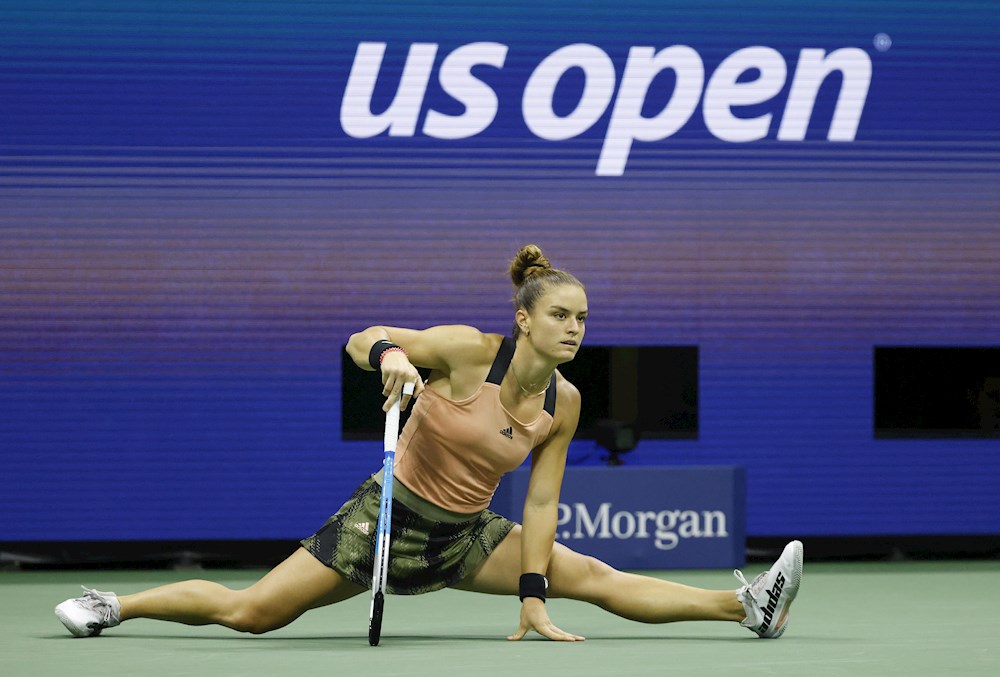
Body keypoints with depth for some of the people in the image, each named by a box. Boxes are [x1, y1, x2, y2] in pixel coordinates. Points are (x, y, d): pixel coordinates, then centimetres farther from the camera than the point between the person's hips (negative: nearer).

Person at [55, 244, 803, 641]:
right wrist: (391, 356, -38)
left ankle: (747, 606, -8)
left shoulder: (565, 403, -6)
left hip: (464, 536, 4)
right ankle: (114, 606, 11)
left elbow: (540, 503, -3)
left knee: (594, 578, -8)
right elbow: (362, 341, -14)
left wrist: (532, 597, -7)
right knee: (249, 613, -7)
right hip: (391, 515, -4)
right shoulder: (466, 351, -19)